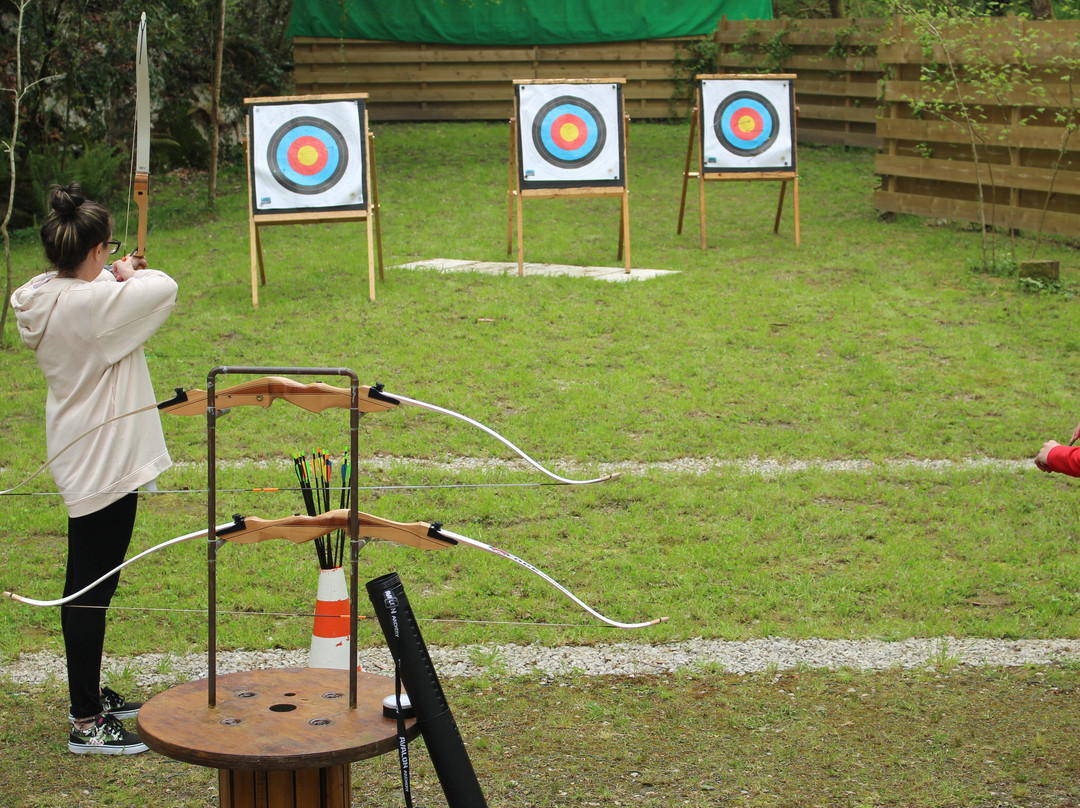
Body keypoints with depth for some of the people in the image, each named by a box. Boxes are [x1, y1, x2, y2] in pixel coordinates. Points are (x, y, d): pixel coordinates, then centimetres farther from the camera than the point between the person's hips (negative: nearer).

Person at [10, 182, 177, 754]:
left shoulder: (44, 299, 4)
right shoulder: (87, 304, -23)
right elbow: (164, 289, -21)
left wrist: (117, 279, 11)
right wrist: (131, 274, -4)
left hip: (83, 461, 10)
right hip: (103, 465, -10)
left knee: (88, 587, 20)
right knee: (90, 590, -3)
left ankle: (89, 696, 35)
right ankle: (86, 725, 5)